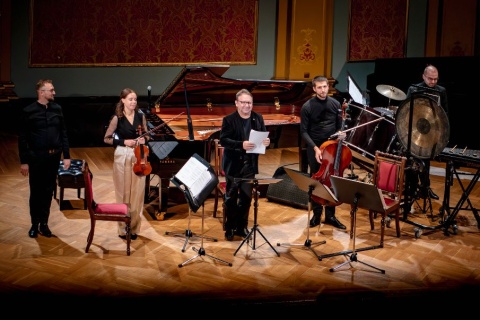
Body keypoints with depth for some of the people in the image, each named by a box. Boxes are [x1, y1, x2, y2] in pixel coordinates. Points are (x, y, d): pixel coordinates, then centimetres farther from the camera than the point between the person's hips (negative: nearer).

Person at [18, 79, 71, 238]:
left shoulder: (57, 109, 1)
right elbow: (22, 138, -5)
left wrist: (66, 156, 4)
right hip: (36, 157, -3)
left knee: (48, 191, 10)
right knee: (36, 192, 7)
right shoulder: (28, 111, -8)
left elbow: (63, 133, 6)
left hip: (54, 156, 3)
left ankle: (44, 223, 23)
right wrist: (24, 161, -6)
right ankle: (34, 224, 23)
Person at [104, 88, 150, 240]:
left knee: (137, 192, 4)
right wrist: (124, 142, -15)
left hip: (138, 156, 3)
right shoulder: (117, 118, -6)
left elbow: (146, 135, 15)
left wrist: (144, 139, -8)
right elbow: (107, 138, -3)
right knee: (123, 192, 2)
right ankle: (123, 228, 13)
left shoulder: (141, 116, 4)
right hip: (122, 156, -3)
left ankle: (134, 227, 16)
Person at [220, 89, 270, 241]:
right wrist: (241, 144, -31)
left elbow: (263, 136, 8)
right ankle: (230, 228, 17)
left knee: (246, 197, 11)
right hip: (233, 164, -4)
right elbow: (223, 140, -18)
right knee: (231, 197, 6)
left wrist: (266, 142, -16)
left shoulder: (258, 118, 4)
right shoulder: (229, 119, -10)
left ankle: (242, 227, 23)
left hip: (250, 164, 4)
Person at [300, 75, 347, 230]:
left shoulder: (335, 104, 0)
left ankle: (330, 215, 17)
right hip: (314, 148, -2)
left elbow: (339, 126, 10)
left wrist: (340, 133, -13)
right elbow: (304, 132, -8)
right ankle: (316, 214, 19)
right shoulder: (307, 107, -9)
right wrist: (315, 148, -19)